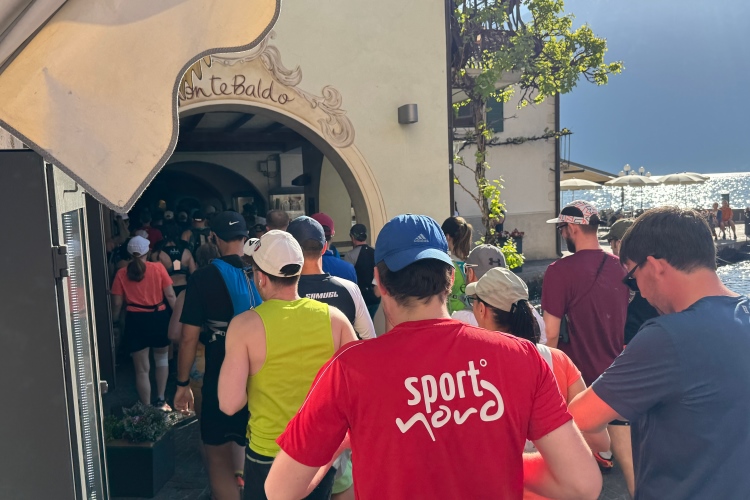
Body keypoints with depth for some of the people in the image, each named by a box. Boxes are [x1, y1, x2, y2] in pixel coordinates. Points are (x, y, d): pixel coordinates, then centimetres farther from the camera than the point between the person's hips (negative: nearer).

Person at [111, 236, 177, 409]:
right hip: (159, 317, 0)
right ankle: (161, 400, 26)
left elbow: (117, 303, 0)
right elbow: (170, 295, -5)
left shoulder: (122, 274, 0)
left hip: (135, 321, 0)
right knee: (162, 359, 24)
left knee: (142, 369, 8)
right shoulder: (158, 268, -3)